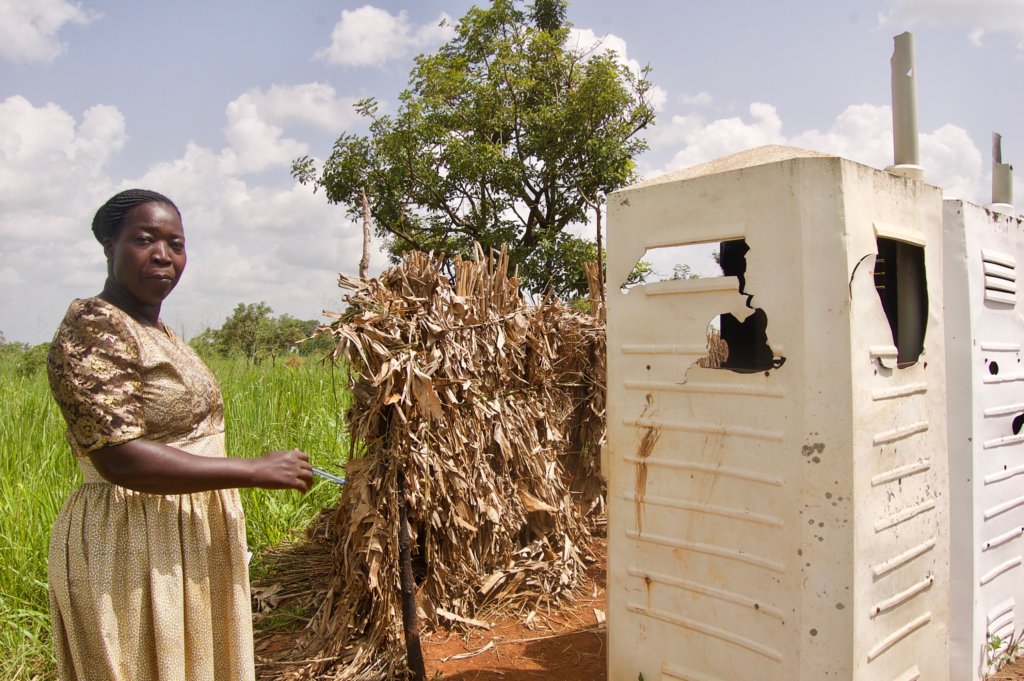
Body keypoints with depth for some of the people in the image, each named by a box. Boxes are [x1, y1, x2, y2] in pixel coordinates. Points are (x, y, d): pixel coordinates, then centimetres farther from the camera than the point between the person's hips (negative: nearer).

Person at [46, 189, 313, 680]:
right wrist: (256, 471, -23)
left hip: (189, 542, 9)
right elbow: (119, 457, -24)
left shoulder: (156, 330, 13)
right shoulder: (93, 329, -16)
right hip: (132, 546, -9)